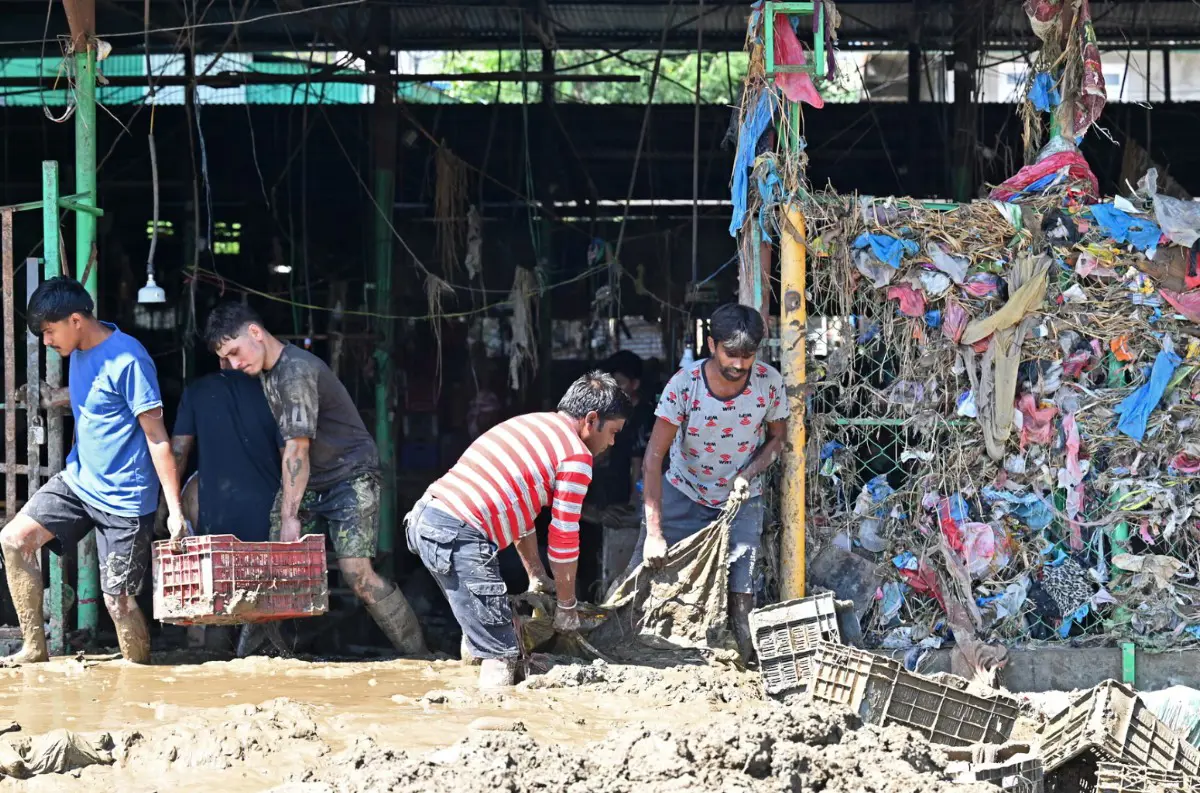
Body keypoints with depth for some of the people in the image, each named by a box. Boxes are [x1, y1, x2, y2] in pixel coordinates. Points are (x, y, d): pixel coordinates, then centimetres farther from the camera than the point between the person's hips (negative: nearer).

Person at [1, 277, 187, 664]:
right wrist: (58, 398, 12)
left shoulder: (128, 360, -20)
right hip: (78, 482, 8)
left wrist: (175, 509, -21)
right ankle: (34, 649, 5)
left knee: (119, 600, -6)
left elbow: (156, 436, -19)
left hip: (124, 498, -8)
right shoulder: (80, 351, 4)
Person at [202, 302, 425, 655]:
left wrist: (290, 515, -23)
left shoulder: (297, 371, -23)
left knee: (356, 570, -20)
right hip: (309, 480, 9)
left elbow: (297, 448, -24)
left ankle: (418, 656, -12)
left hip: (350, 476, -9)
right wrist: (285, 511, 10)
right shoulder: (267, 371, 7)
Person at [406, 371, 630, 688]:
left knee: (478, 627, 27)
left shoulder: (529, 425, 25)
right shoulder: (577, 456, -2)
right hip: (460, 537, -10)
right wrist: (567, 605, 12)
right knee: (501, 654, -8)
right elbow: (564, 539, -1)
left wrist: (538, 578, 35)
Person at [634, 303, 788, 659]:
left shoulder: (769, 382, -18)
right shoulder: (684, 384, -25)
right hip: (684, 494, 0)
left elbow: (777, 437, 1)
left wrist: (749, 472, -21)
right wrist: (654, 532, -31)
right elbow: (654, 457, -25)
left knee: (740, 596, -14)